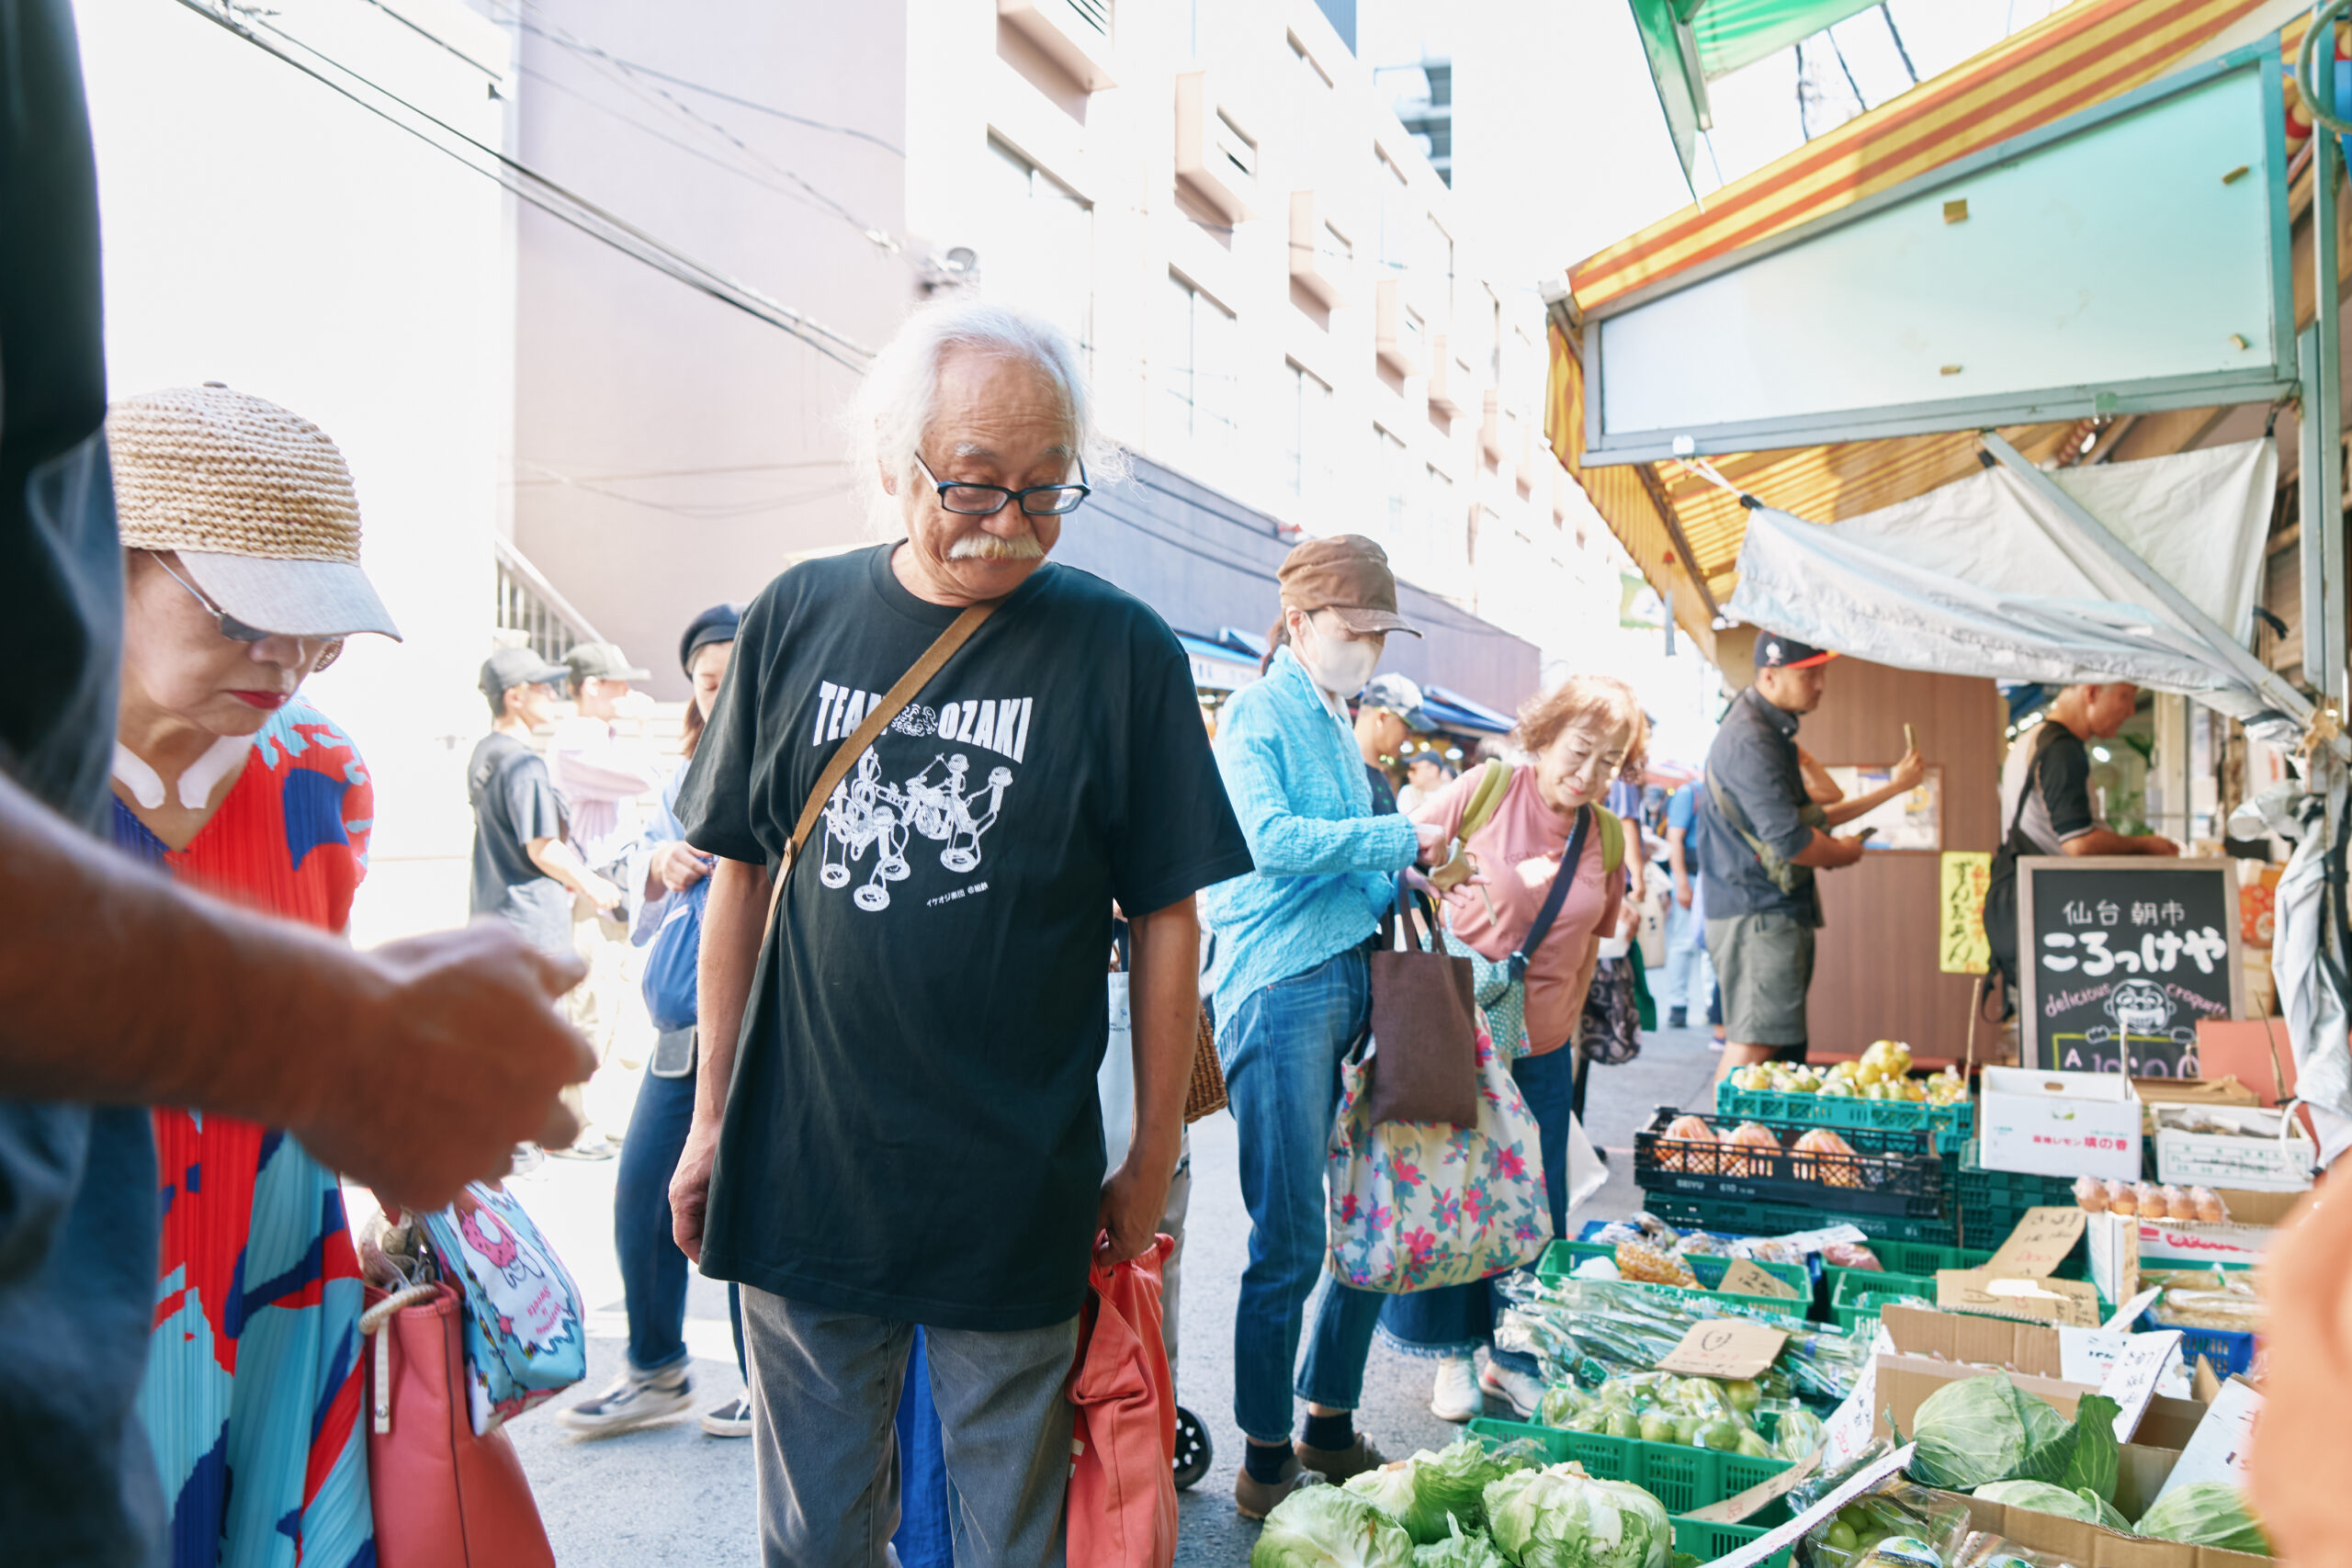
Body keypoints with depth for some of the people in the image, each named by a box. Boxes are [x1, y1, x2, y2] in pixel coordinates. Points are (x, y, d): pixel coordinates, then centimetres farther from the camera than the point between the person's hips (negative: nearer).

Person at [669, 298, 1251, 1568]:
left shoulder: (1120, 652, -7)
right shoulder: (797, 619, 1)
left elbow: (1165, 917, -3)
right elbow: (743, 876, 7)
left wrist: (1154, 1159, -1)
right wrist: (712, 1119, 9)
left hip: (1017, 1207, -2)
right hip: (801, 1176, 2)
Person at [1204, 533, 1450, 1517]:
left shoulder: (1338, 725, 20)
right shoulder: (1255, 714, -5)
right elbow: (1270, 839, -20)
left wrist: (1402, 885, 4)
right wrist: (1403, 837, -14)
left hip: (1355, 982, 8)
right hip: (1280, 991, -8)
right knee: (1290, 1243, -3)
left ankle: (1329, 1429, 27)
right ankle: (1266, 1465, 12)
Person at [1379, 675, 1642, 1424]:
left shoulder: (1608, 838, 4)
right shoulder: (1487, 790, -9)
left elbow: (1587, 946, 14)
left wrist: (1566, 1024, 15)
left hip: (1540, 1047, 4)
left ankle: (1512, 1354, 25)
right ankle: (1454, 1355, 21)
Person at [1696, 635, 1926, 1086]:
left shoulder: (1773, 731, 17)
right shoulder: (1751, 740, -18)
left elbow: (1806, 819, 24)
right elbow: (1789, 842, -24)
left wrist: (1893, 787, 24)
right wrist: (1845, 852, -3)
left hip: (1782, 911, 11)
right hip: (1758, 914, -11)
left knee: (1785, 1045, 12)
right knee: (1754, 1044, -12)